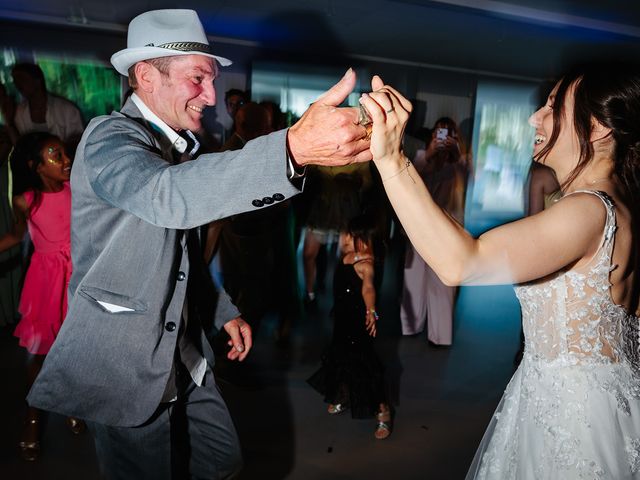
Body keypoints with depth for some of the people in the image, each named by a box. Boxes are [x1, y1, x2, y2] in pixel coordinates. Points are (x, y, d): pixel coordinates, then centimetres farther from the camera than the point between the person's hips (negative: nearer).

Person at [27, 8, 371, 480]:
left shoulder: (174, 144, 9)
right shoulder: (109, 136, -18)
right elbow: (167, 197, -42)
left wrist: (224, 312, 15)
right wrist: (294, 147, -52)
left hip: (183, 354, 8)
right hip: (126, 363, -8)